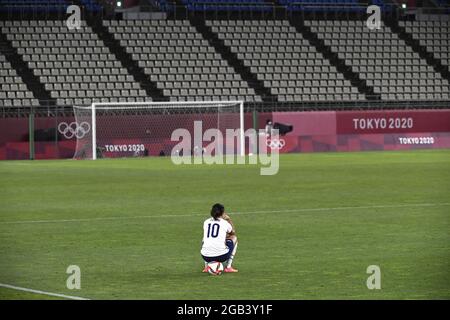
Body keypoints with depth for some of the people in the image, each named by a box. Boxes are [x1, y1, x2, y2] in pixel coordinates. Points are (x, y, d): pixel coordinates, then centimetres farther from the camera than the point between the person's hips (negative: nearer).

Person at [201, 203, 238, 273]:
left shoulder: (206, 222, 14)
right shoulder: (225, 223, 7)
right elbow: (233, 233, 29)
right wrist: (229, 220, 32)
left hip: (206, 256, 3)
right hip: (221, 256, -3)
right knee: (234, 238, 26)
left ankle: (206, 266, 21)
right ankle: (228, 267, 19)